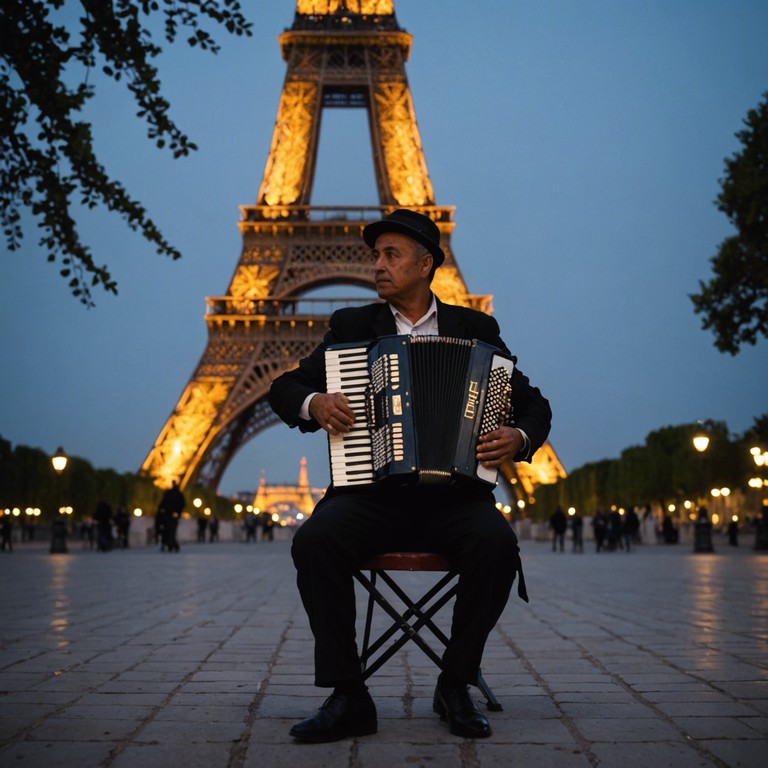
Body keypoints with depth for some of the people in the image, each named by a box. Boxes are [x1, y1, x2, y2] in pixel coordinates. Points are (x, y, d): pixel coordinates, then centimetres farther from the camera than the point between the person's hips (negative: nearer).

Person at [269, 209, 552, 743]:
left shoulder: (475, 330, 12)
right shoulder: (352, 326, 13)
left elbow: (534, 404, 13)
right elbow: (285, 387, 12)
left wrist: (519, 438, -10)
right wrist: (314, 404, -11)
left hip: (454, 494, 0)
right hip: (372, 492, 1)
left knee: (497, 543, -31)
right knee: (315, 541, -30)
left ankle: (455, 686, -12)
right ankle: (348, 697, -19)